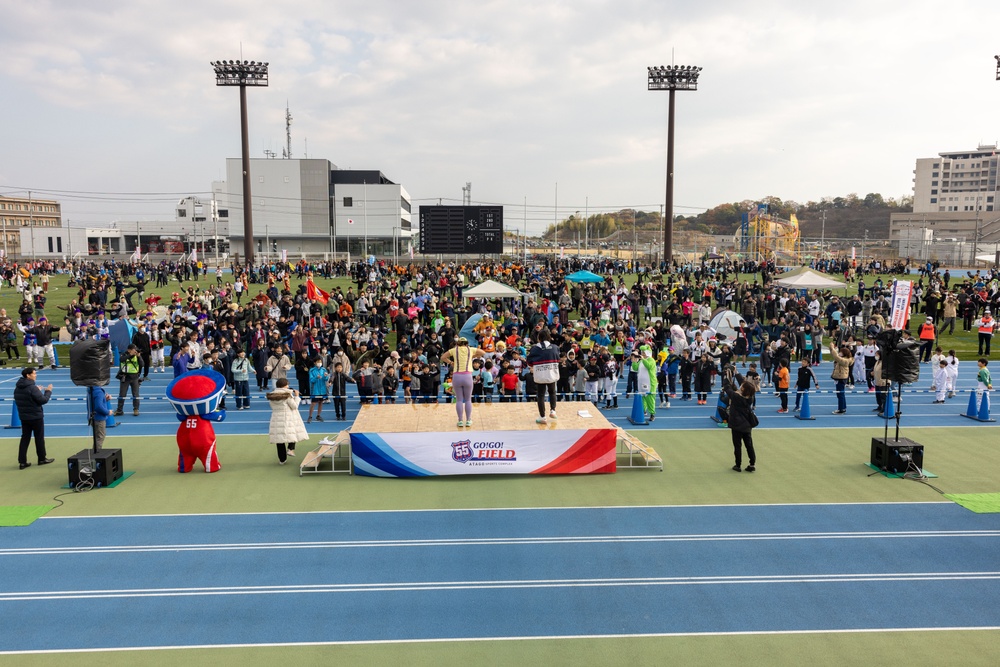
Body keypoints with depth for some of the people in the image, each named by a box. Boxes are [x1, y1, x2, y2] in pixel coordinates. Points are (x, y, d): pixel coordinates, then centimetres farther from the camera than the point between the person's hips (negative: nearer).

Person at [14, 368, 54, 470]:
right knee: (39, 438, 7)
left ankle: (22, 461, 8)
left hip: (24, 417, 7)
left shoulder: (18, 387, 5)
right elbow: (43, 400, -20)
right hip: (36, 416, -7)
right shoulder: (32, 388, -21)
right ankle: (42, 459, 17)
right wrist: (48, 391, -3)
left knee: (25, 438, 10)